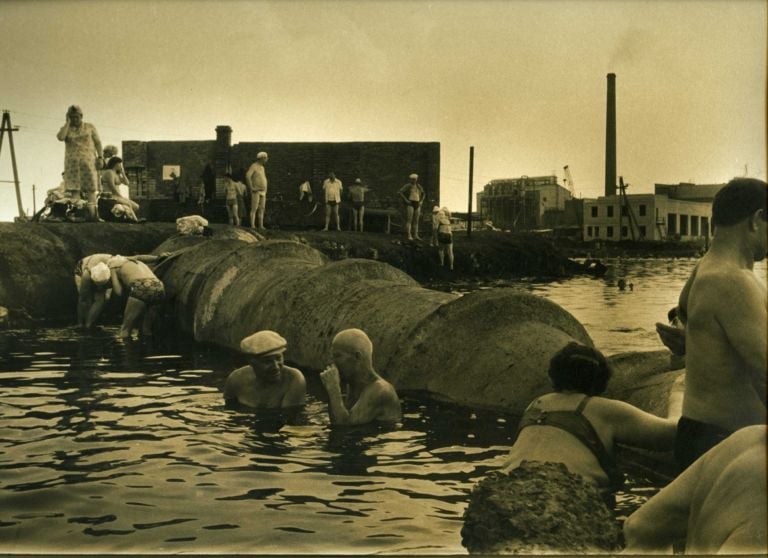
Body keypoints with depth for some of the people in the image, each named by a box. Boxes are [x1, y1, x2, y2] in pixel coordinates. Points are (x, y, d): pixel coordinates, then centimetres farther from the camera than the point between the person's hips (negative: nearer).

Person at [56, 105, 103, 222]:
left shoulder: (90, 127, 9)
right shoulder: (66, 129, 10)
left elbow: (98, 142, 8)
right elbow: (60, 137, -12)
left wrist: (100, 157, -3)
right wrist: (68, 123, -4)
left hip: (88, 161, -1)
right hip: (72, 162, 1)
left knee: (91, 187, -8)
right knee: (74, 188, -6)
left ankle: (92, 212, -12)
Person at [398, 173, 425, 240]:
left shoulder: (419, 186, 12)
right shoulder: (408, 186, -5)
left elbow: (423, 194, 26)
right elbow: (400, 192, -12)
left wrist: (421, 201, 10)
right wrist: (406, 200, -16)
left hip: (417, 205, 6)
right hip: (409, 204, -6)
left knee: (416, 220, 5)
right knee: (409, 220, -9)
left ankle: (415, 235, 9)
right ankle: (409, 235, -11)